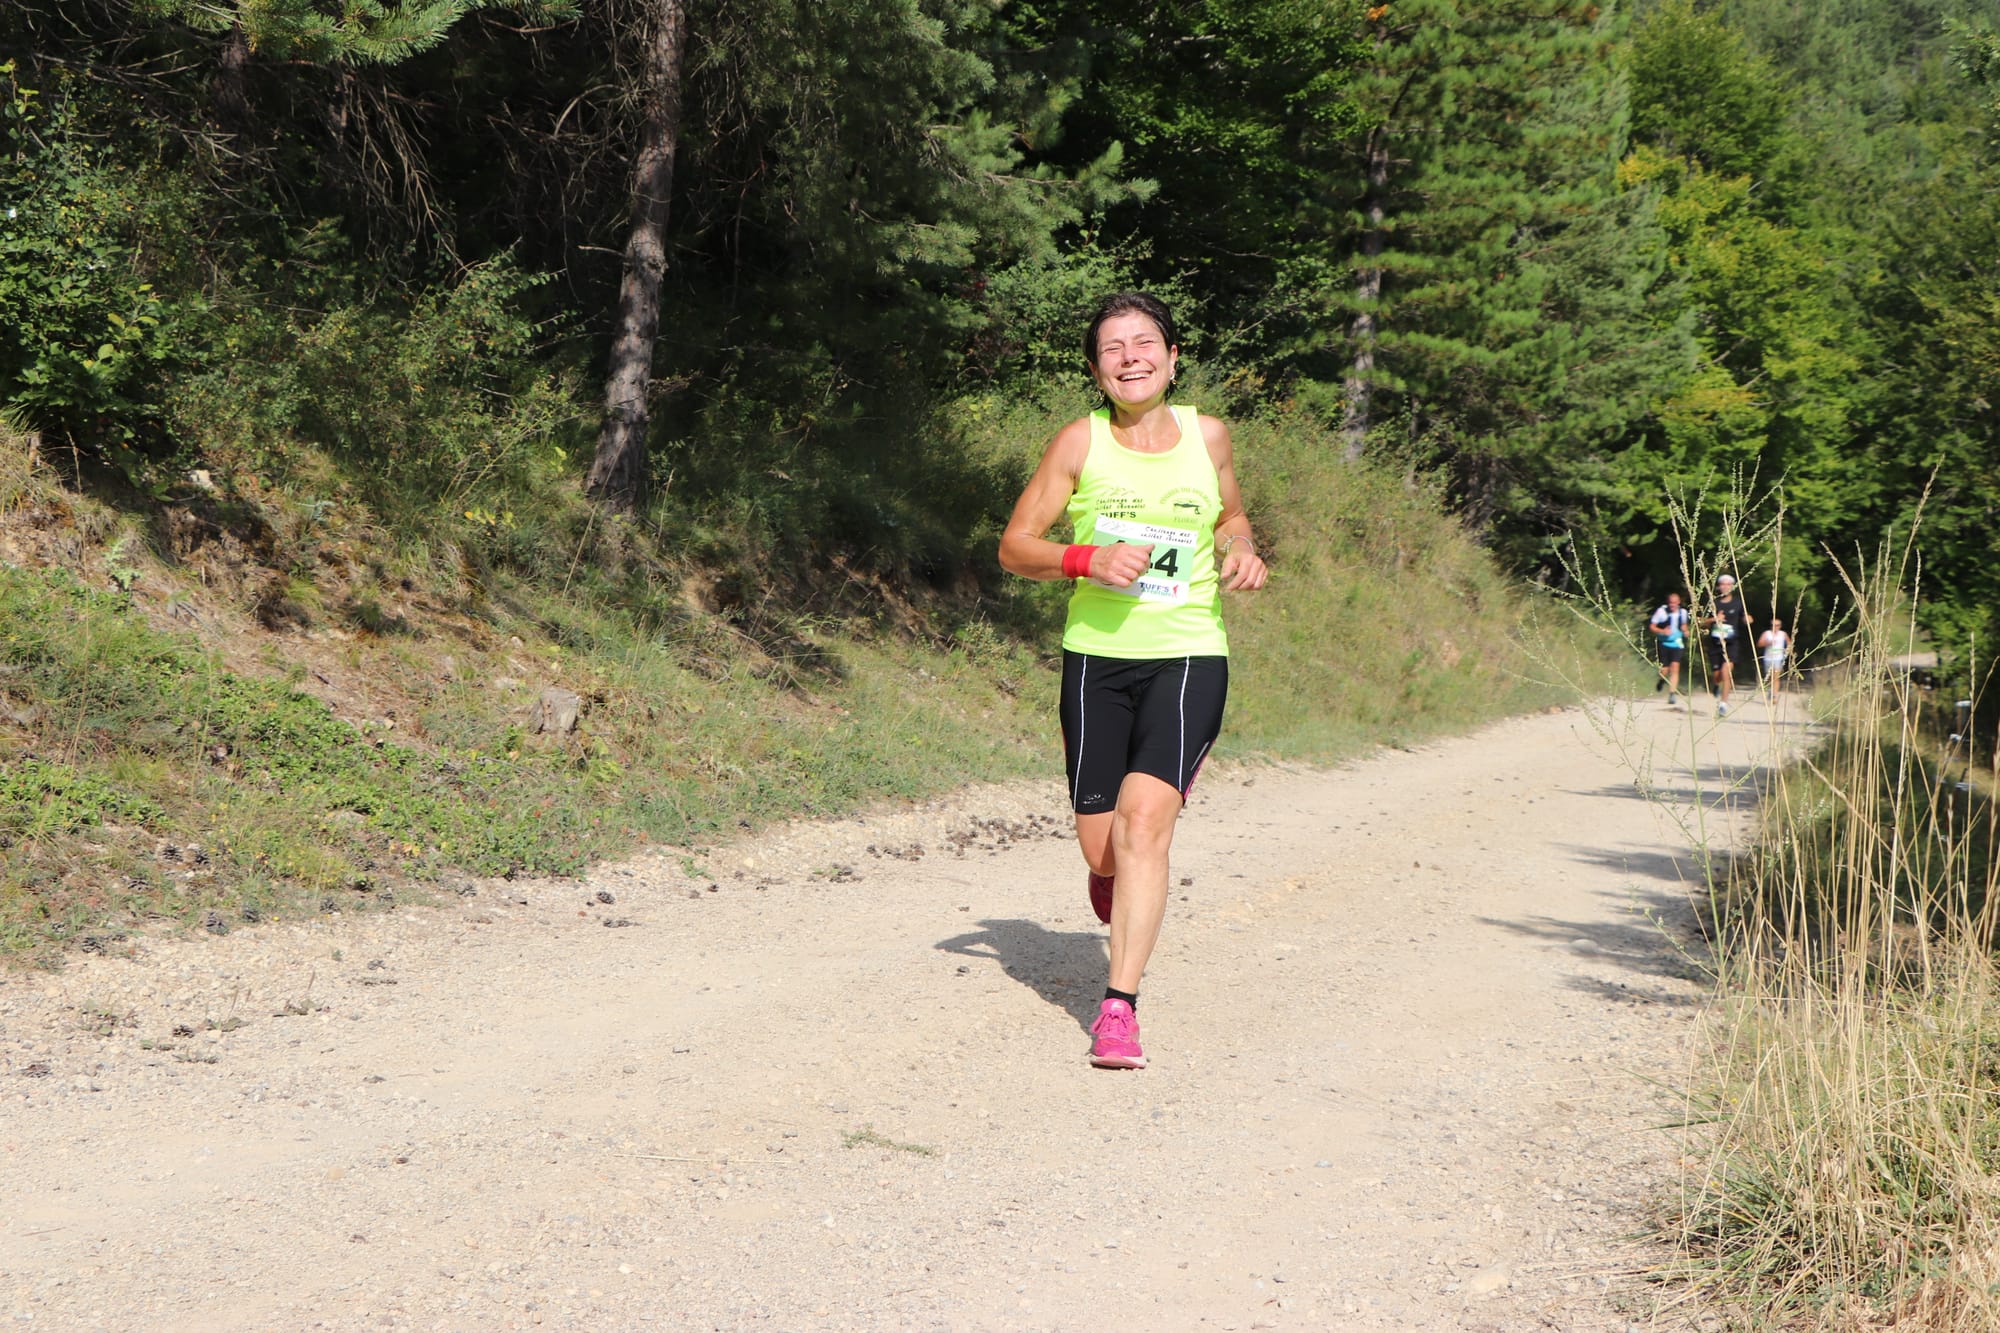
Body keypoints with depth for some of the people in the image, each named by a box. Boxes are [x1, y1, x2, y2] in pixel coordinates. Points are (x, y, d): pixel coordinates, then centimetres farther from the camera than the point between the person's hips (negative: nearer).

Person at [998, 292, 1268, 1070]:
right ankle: (1122, 879, 45)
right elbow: (1015, 547, 0)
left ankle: (1120, 1006, -13)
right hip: (1097, 657, 1)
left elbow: (1230, 515, 22)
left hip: (1189, 658, -1)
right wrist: (1086, 559, -18)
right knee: (1100, 851, 6)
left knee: (1143, 819, -20)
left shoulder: (1207, 436, 4)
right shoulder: (1080, 442, -2)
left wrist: (1241, 550, -1)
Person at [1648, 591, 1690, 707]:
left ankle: (1672, 694, -11)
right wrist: (1662, 631, -21)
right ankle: (1662, 680, 38)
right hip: (1664, 644, -1)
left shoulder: (1683, 612, 2)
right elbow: (1652, 626, -4)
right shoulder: (1661, 611, -9)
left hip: (1677, 644, 1)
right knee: (1664, 671, 0)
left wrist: (1685, 631, 0)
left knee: (1675, 667, -14)